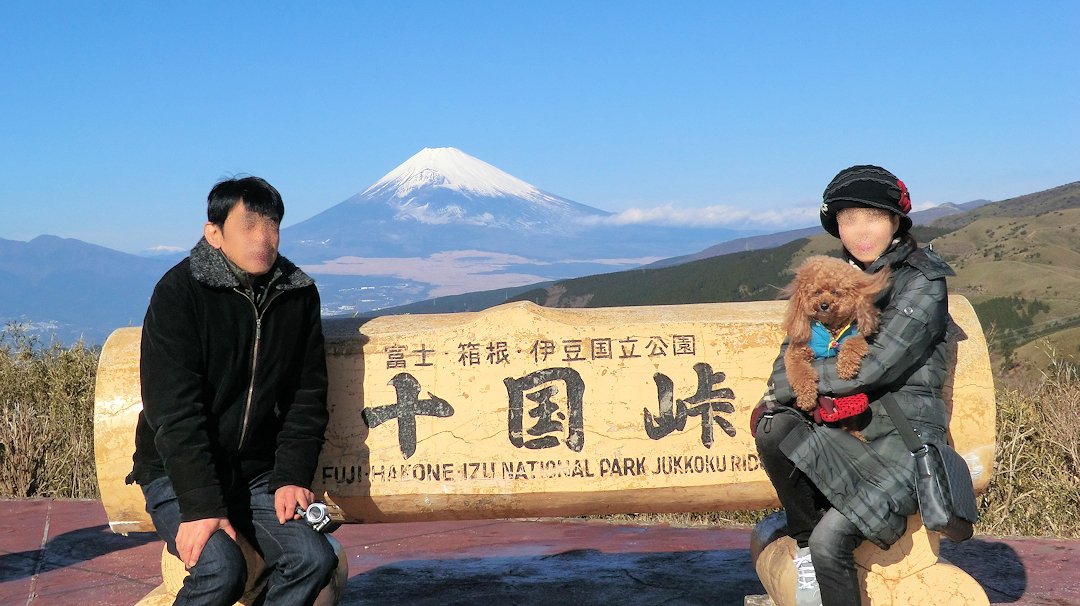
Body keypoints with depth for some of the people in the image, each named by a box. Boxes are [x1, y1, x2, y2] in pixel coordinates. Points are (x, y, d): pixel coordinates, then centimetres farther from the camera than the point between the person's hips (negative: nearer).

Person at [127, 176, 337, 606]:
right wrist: (201, 506, -26)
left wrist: (292, 477, -7)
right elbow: (175, 412, -19)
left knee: (315, 557, -19)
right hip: (178, 473, -4)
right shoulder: (179, 292, -13)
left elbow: (307, 397, 6)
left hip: (258, 473, 4)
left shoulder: (298, 294, 1)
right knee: (221, 567, -29)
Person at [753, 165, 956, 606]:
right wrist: (780, 394, -8)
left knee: (831, 539, -24)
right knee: (773, 428, -22)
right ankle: (804, 545, -7)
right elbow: (798, 342, 15)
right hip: (852, 430, 6)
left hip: (906, 441, -6)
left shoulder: (923, 283, -10)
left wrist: (785, 385, -11)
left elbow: (874, 366, -19)